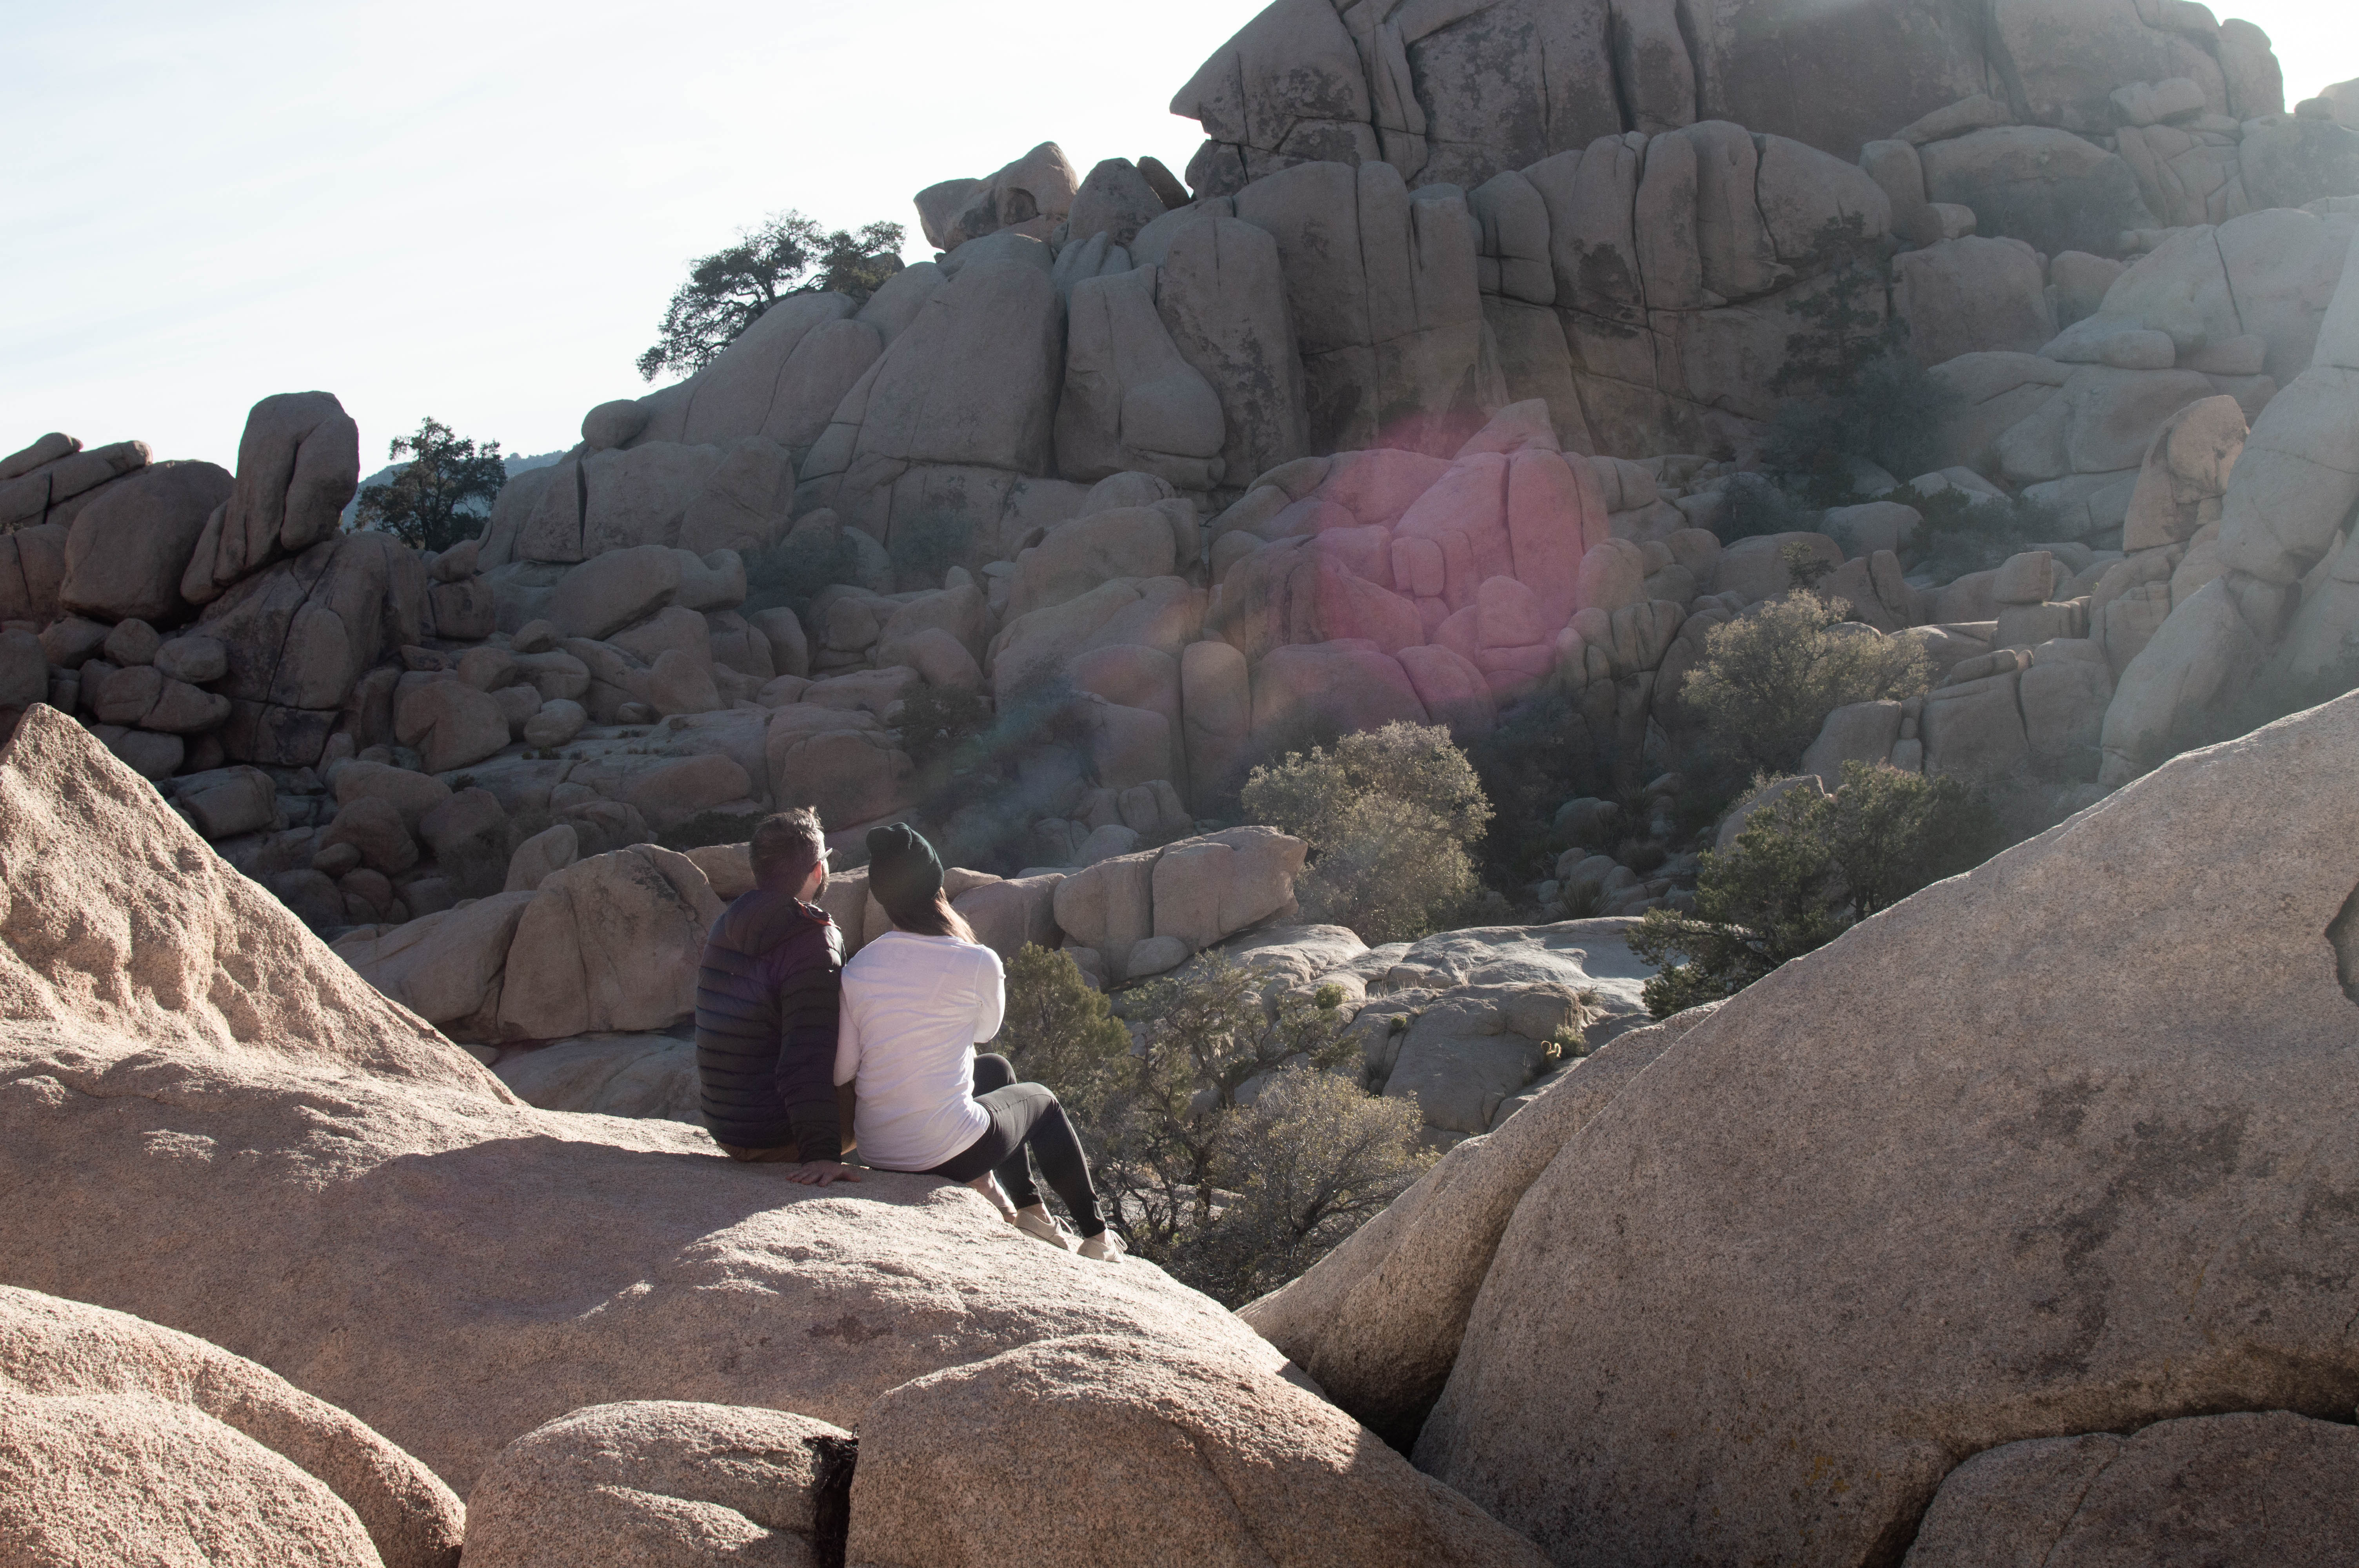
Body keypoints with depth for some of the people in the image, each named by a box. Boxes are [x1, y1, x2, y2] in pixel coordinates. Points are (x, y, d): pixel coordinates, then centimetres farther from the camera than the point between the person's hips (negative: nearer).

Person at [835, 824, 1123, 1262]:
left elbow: (842, 1072, -3)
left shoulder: (857, 969, -6)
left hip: (876, 1151, 5)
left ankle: (1026, 1206, 33)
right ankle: (1095, 1234, 40)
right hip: (949, 1153, -4)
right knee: (1040, 1100, 29)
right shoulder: (977, 963, -15)